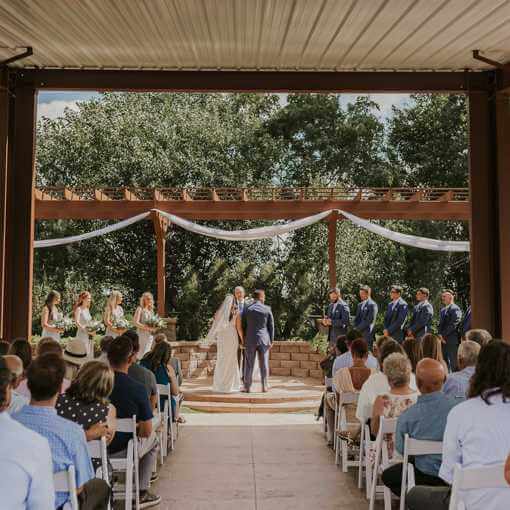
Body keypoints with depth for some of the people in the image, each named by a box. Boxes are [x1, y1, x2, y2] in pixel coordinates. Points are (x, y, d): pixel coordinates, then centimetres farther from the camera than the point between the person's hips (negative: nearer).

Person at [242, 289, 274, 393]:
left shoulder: (247, 309, -1)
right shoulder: (267, 309, -1)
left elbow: (243, 326, 2)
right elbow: (271, 326, 0)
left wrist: (243, 340, 9)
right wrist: (271, 341, 5)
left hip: (250, 340, 0)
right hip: (263, 340, 0)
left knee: (249, 364, 4)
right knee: (264, 364, 6)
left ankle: (247, 387, 5)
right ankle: (264, 387, 7)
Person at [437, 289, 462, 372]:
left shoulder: (455, 309, -8)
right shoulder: (443, 309, 19)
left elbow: (453, 325, -15)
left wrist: (443, 335, -13)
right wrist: (440, 335, 2)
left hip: (452, 341, -8)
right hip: (443, 340, 8)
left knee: (453, 364, -5)